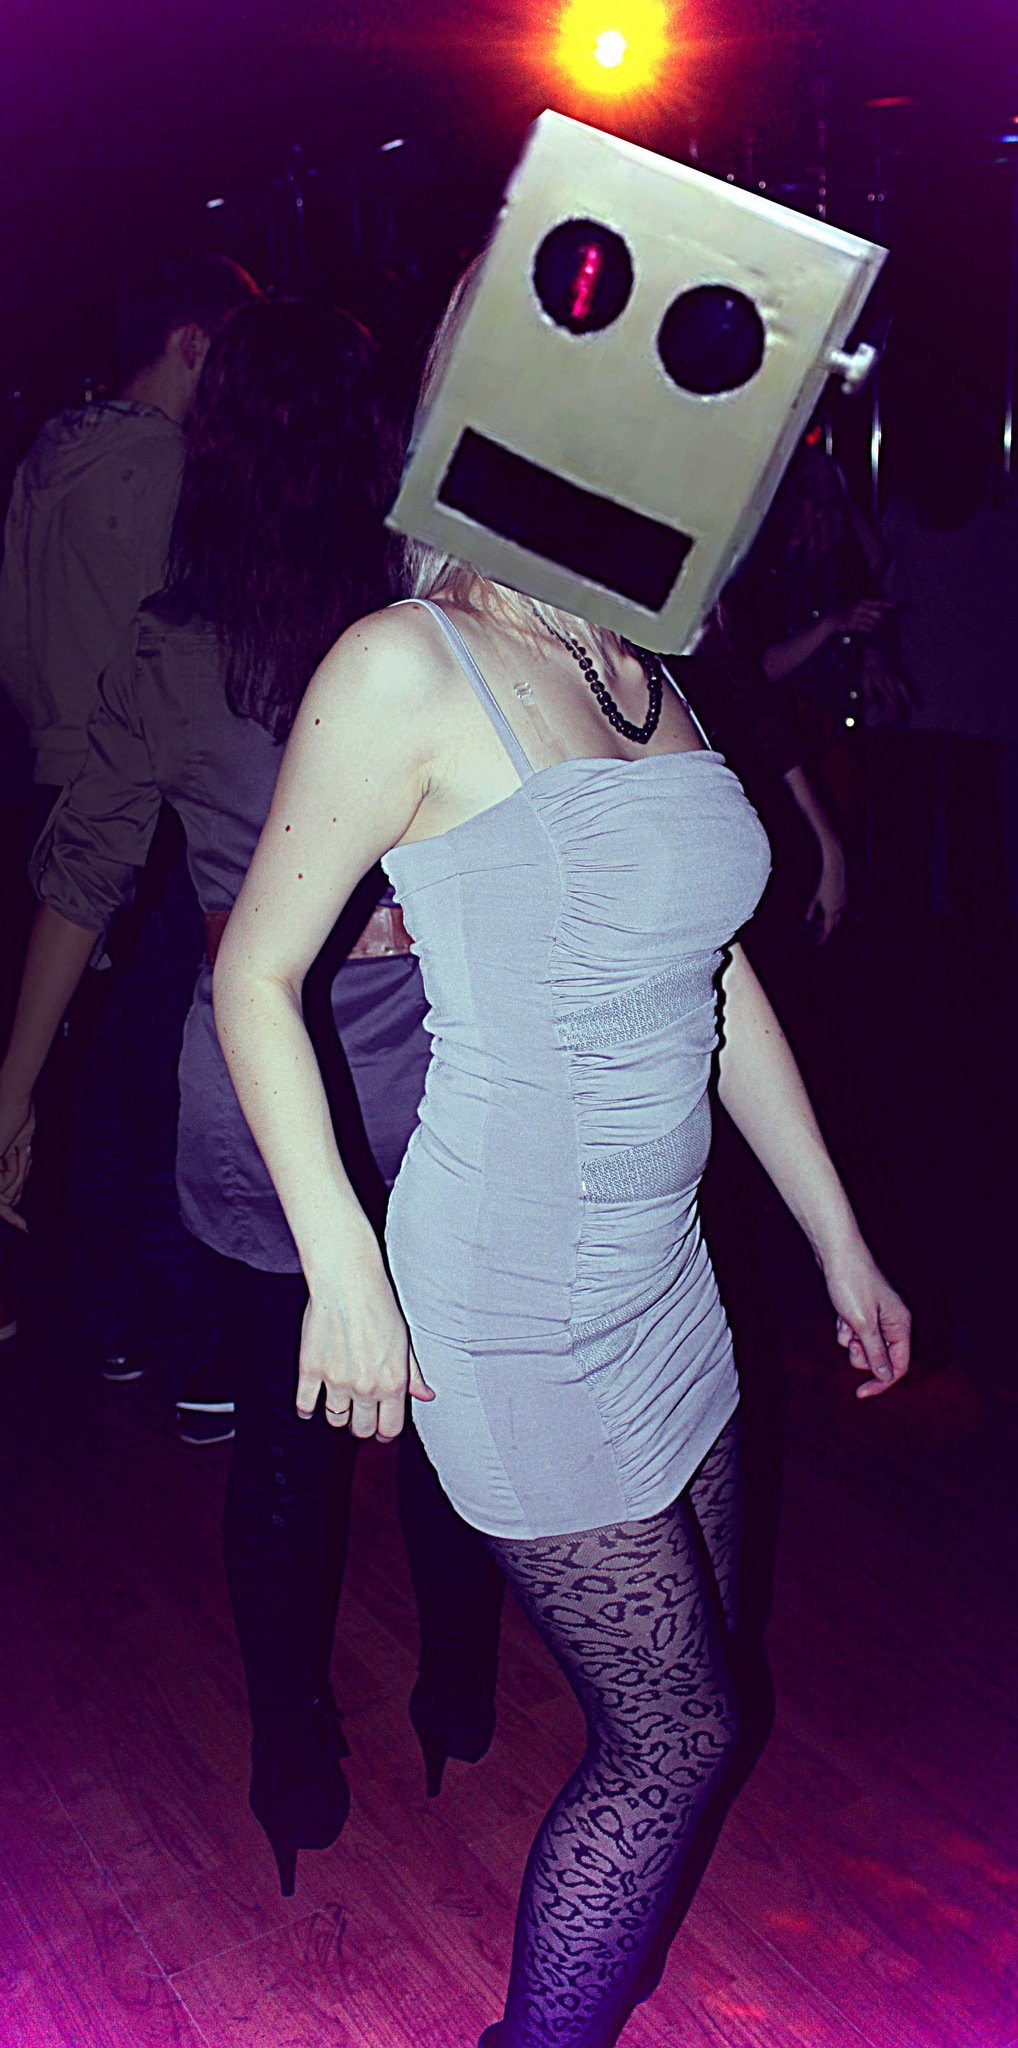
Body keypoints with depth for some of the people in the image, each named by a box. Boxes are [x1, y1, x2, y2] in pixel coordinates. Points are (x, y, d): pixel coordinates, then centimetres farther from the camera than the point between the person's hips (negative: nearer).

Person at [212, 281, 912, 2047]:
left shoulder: (651, 672, 7)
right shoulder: (410, 666, -14)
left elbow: (721, 985, 12)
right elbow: (257, 973, -10)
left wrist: (840, 1244, 16)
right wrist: (344, 1266, -18)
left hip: (661, 1273, 7)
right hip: (514, 1308, -7)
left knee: (692, 1709, 18)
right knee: (676, 1742, 4)